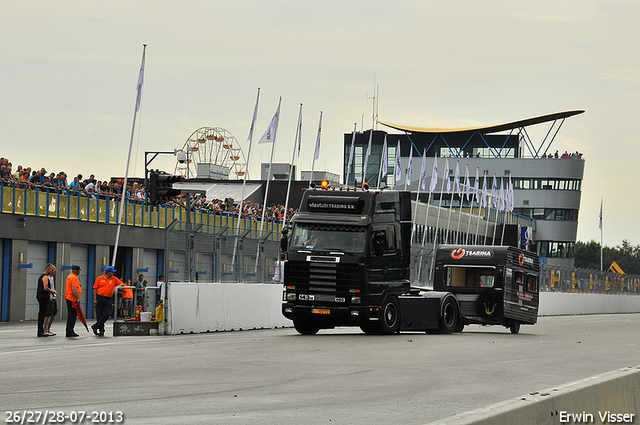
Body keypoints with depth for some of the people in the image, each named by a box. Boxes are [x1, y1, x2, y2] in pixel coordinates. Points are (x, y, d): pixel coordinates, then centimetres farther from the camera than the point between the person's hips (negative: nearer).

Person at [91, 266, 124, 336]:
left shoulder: (114, 279, 9)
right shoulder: (100, 279, 4)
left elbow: (122, 284, 9)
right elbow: (95, 288, 3)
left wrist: (116, 287, -12)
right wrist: (95, 299, -5)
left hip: (108, 299, 2)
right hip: (99, 298, -2)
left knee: (107, 314, -13)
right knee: (99, 315, 0)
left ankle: (95, 326, -1)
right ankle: (101, 331, 12)